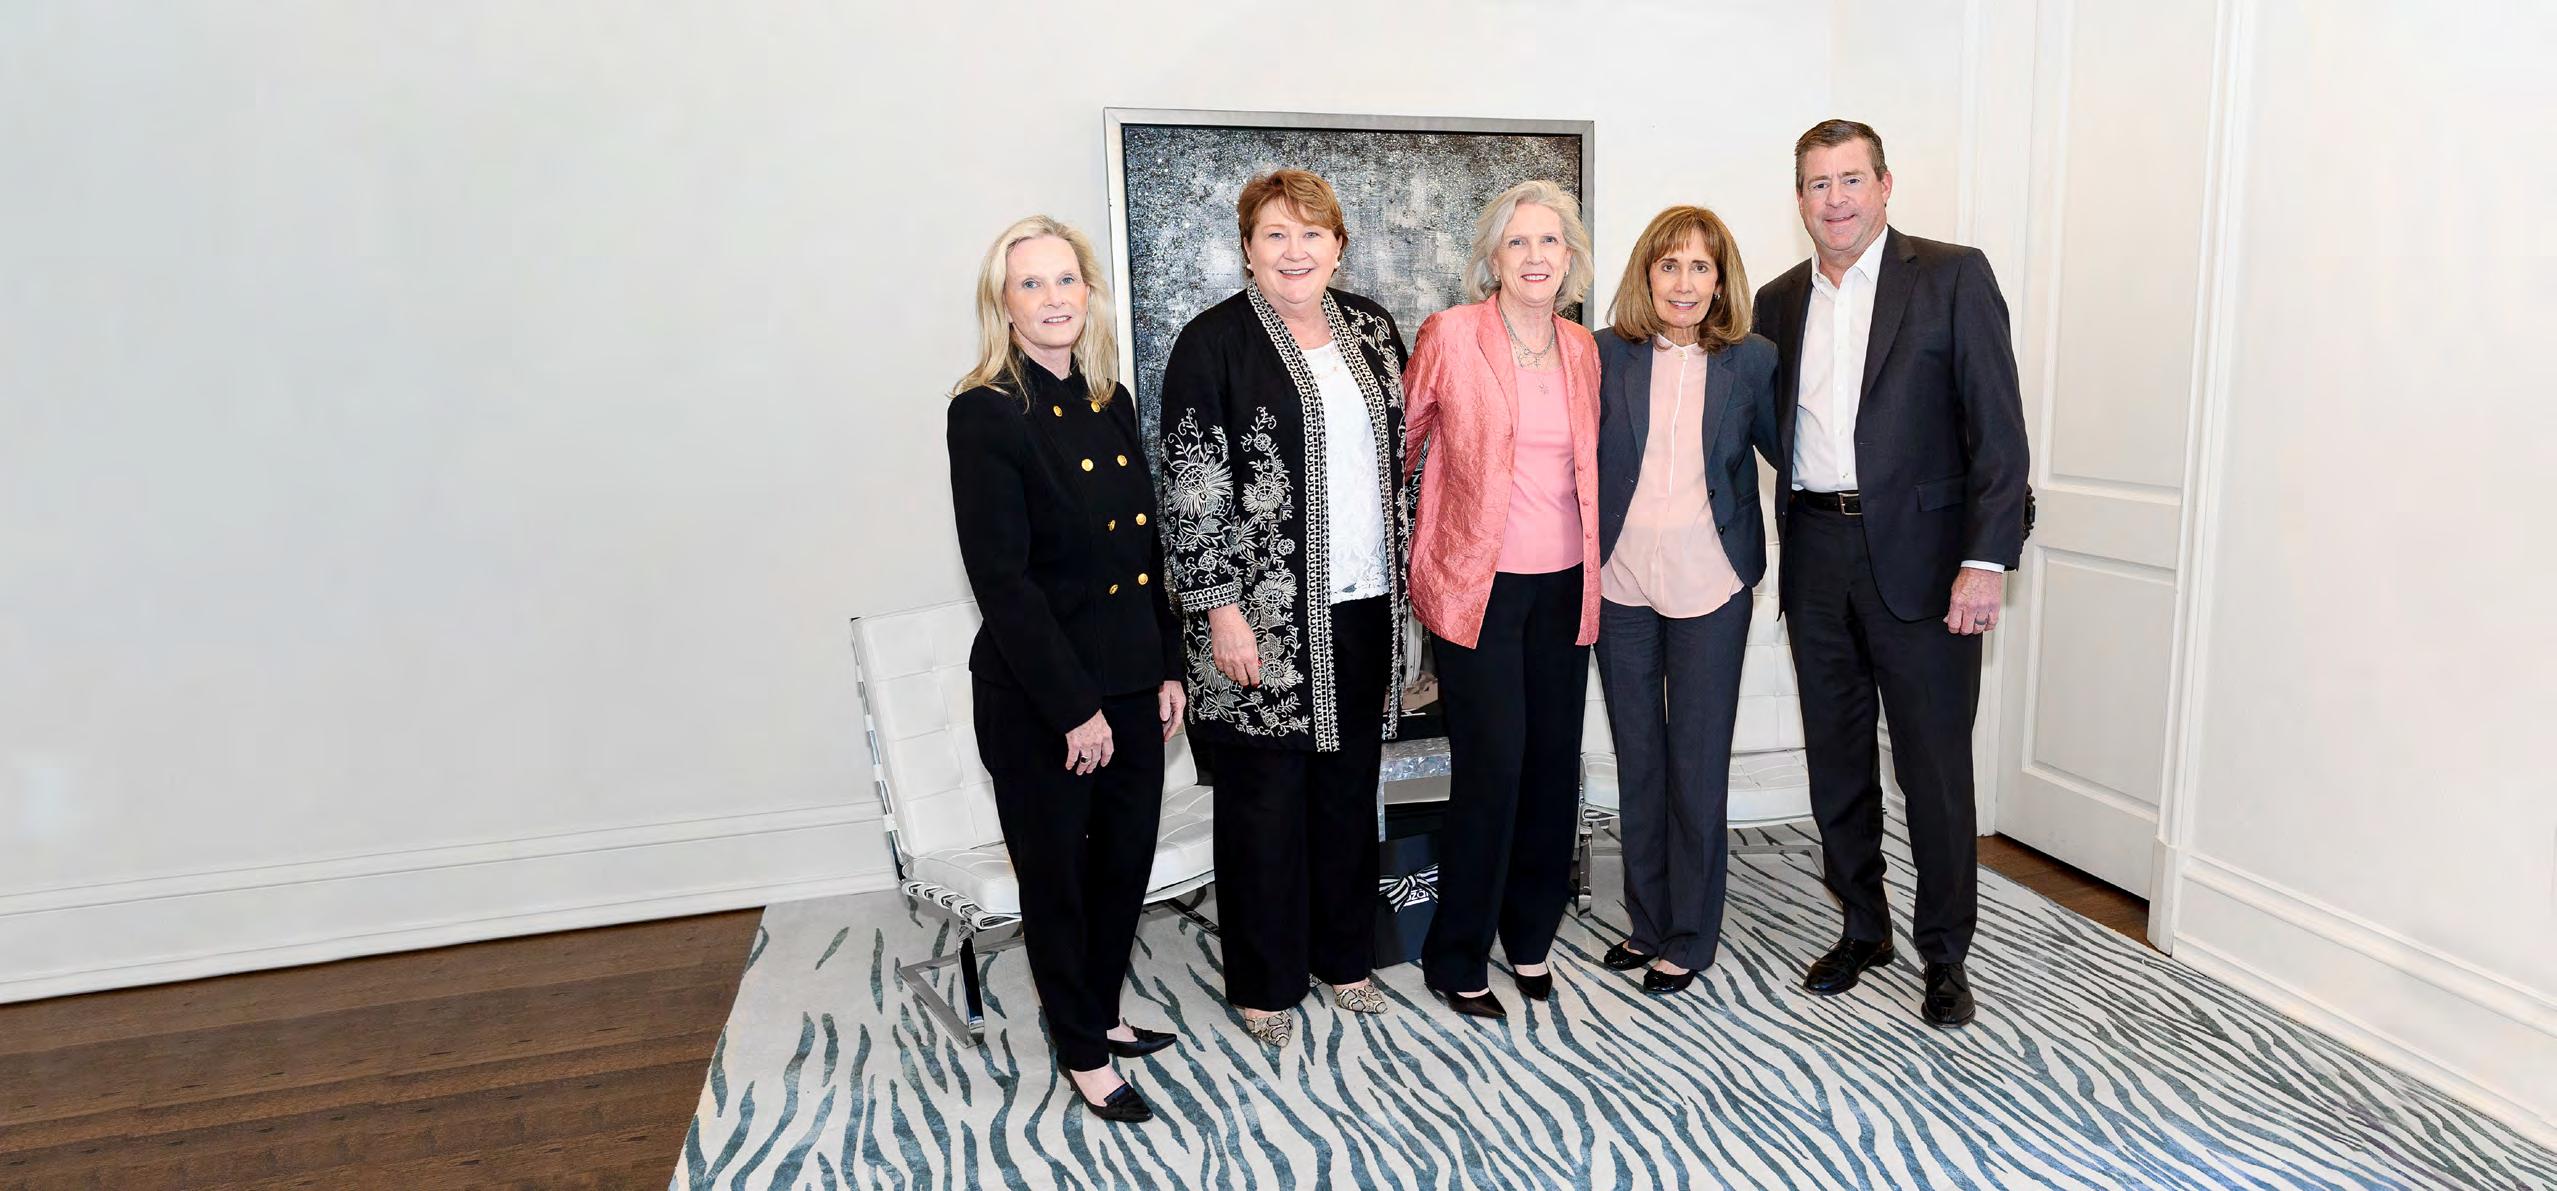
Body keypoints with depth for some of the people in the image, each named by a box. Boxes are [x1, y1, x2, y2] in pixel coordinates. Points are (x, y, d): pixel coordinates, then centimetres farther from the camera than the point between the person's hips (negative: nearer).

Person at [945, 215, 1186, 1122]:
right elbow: (1001, 577, -18)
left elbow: (1145, 547, 11)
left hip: (1130, 681, 6)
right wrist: (1073, 707, -18)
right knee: (1057, 875, 11)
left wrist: (1167, 668, 8)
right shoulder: (986, 412, -13)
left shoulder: (1111, 402, 7)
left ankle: (1100, 1012, 39)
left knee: (1126, 860, 17)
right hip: (1037, 697, -6)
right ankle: (1082, 1054, 30)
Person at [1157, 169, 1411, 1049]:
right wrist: (1221, 610, -15)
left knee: (1351, 787, 15)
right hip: (1265, 614, -5)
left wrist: (1406, 567, 14)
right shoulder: (1214, 342, -8)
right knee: (1266, 800, 5)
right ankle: (1263, 983, 22)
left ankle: (1344, 955, 33)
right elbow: (1191, 490, -11)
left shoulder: (1368, 325, 10)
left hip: (1364, 603, 6)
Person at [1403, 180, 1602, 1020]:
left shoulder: (1581, 349, 9)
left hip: (1563, 585, 5)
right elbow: (1400, 440, 2)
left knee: (1553, 764, 9)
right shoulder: (1450, 335, -6)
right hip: (1478, 584, -5)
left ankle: (1530, 936, 29)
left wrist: (1593, 564, 15)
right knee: (1492, 769, -6)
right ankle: (1456, 960, 13)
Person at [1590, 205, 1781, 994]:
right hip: (1621, 582, 1)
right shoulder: (1605, 356, 0)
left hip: (1709, 585, -1)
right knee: (1637, 760, 13)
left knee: (1698, 764, 5)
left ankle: (1689, 937, 20)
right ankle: (1647, 922, 29)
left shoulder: (1751, 360, 0)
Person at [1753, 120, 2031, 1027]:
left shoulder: (1952, 277, -2)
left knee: (1936, 767, 3)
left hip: (1920, 557, -4)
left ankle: (1945, 953, 20)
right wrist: (1813, 492, 3)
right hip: (1817, 555, 5)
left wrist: (1985, 560, -15)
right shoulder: (1780, 301, 12)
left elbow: (1997, 427, -8)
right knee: (1836, 759, 13)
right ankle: (1861, 928, 30)